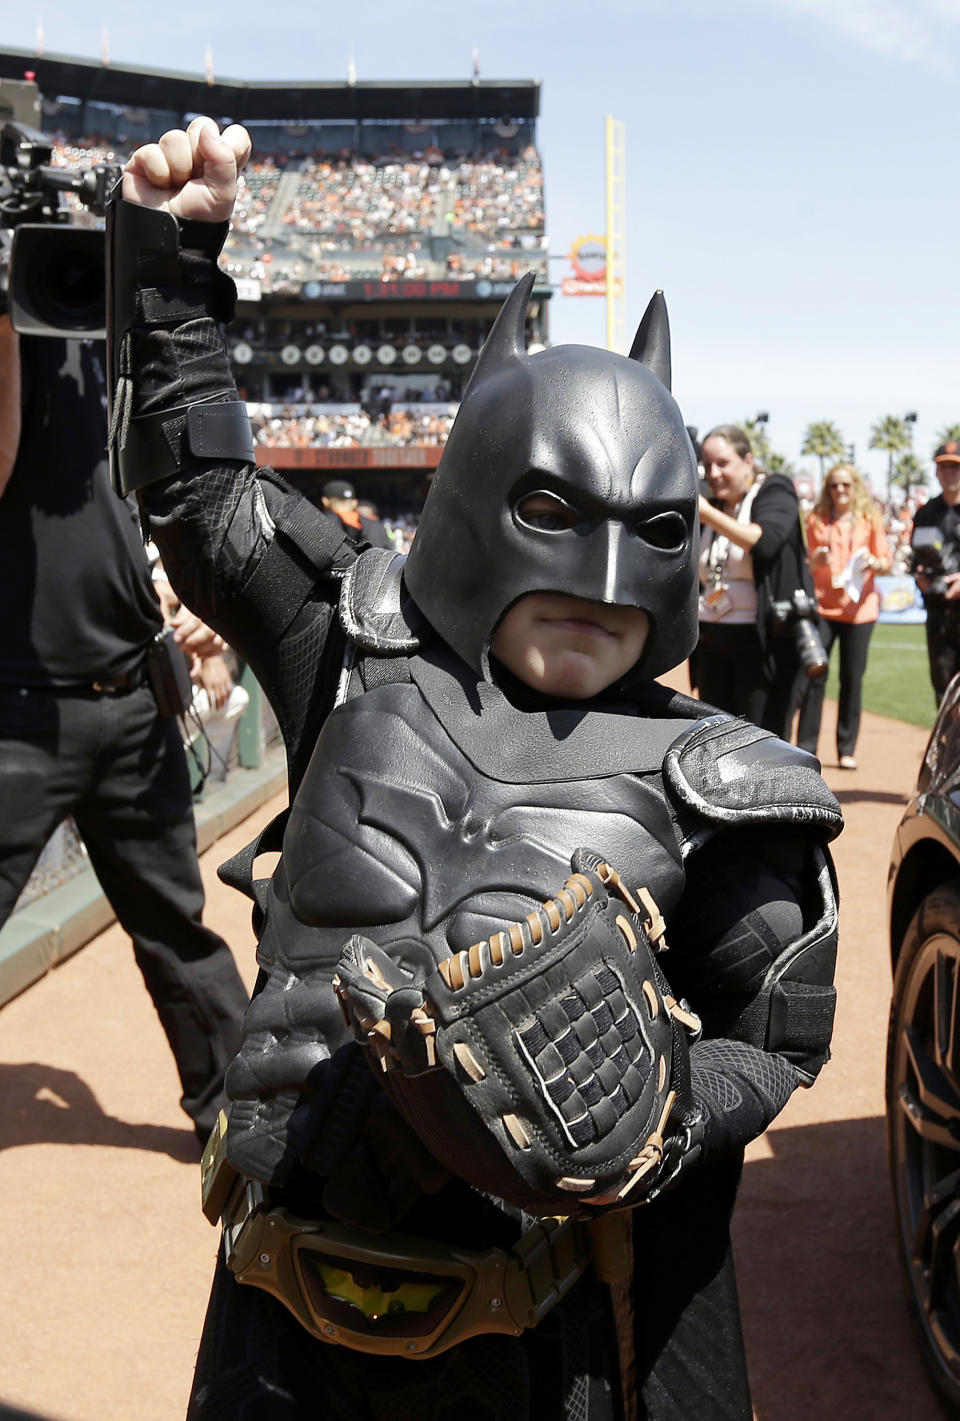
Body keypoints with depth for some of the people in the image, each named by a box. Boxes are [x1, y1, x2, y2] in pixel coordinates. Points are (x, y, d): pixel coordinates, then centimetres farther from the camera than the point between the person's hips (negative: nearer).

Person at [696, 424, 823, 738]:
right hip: (713, 643, 6)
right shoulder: (710, 507, 14)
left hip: (766, 643, -6)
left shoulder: (774, 492, -2)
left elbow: (765, 541, -24)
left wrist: (708, 514, -29)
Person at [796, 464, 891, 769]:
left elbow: (885, 562, 5)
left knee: (852, 679, 1)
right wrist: (816, 560, -7)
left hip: (859, 607, 0)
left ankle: (847, 750, 10)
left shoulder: (869, 519, 6)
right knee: (813, 676, -5)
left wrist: (873, 563, -17)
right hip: (822, 605, 1)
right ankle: (805, 749, 1)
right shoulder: (817, 520, 9)